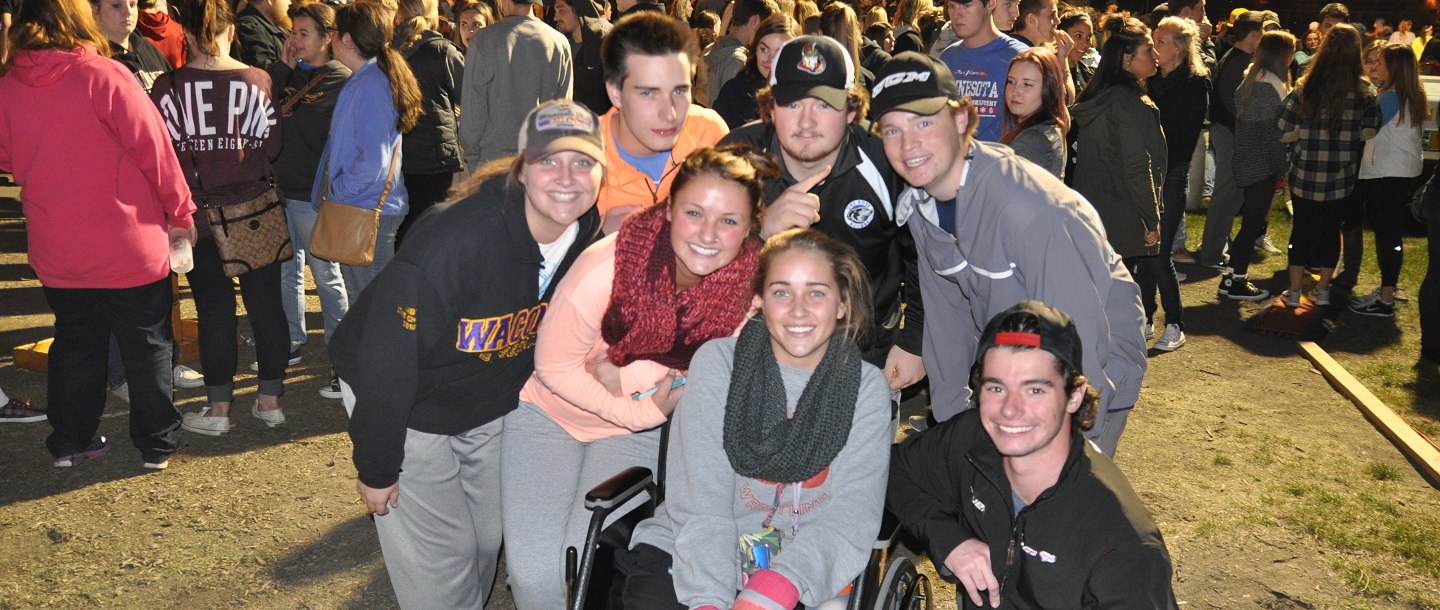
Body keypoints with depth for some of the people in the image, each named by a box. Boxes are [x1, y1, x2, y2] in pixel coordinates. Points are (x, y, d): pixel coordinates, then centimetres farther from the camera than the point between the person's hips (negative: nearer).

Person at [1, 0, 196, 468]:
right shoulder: (105, 76, -16)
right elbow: (154, 149, -14)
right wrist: (181, 214, -3)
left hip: (56, 250, 4)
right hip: (128, 248, -4)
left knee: (75, 345, 20)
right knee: (147, 346, 11)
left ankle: (70, 442, 28)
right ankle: (157, 444, 19)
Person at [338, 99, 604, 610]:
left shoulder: (587, 238, -12)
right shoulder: (455, 240, -34)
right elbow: (387, 356, -27)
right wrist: (376, 467, -18)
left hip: (491, 407, 6)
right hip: (409, 407, -6)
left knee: (489, 541, 17)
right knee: (440, 564, 0)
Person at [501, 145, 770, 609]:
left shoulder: (748, 286, -20)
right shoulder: (608, 266, -28)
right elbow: (553, 365, -14)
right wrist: (641, 411, -22)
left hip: (640, 431, 1)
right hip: (553, 411, -1)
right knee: (534, 570, -13)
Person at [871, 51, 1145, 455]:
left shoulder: (1032, 209, -33)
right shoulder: (916, 206, -9)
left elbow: (1078, 336, -29)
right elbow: (945, 316, 1)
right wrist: (951, 422, 3)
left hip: (1094, 370, -6)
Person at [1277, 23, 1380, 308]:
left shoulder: (1305, 87, -11)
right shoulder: (1364, 92, -8)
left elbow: (1285, 133, -13)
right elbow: (1368, 133, -9)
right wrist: (1346, 134, 10)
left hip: (1305, 175, -1)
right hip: (1341, 178, 1)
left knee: (1301, 230, 12)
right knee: (1330, 231, 14)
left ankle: (1294, 292, 18)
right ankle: (1323, 291, 23)